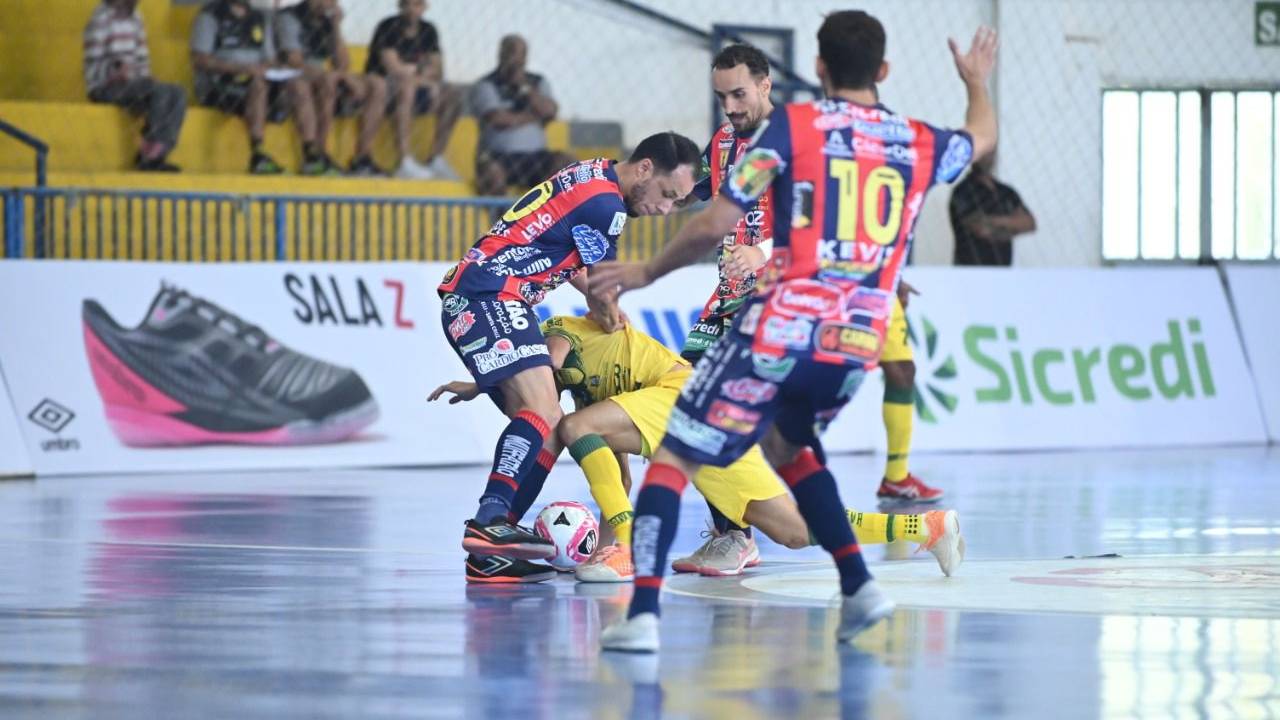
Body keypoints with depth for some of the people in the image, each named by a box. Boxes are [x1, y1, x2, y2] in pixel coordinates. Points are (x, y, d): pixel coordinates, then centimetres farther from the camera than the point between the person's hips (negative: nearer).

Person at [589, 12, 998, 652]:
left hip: (780, 331, -5)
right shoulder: (920, 144, 11)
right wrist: (977, 82, 57)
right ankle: (859, 587, 22)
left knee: (674, 457, 3)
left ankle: (642, 614, -13)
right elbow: (982, 137, 36)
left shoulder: (794, 125, -2)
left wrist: (645, 273, 7)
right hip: (858, 344, 5)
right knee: (785, 444, 32)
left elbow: (716, 225, -7)